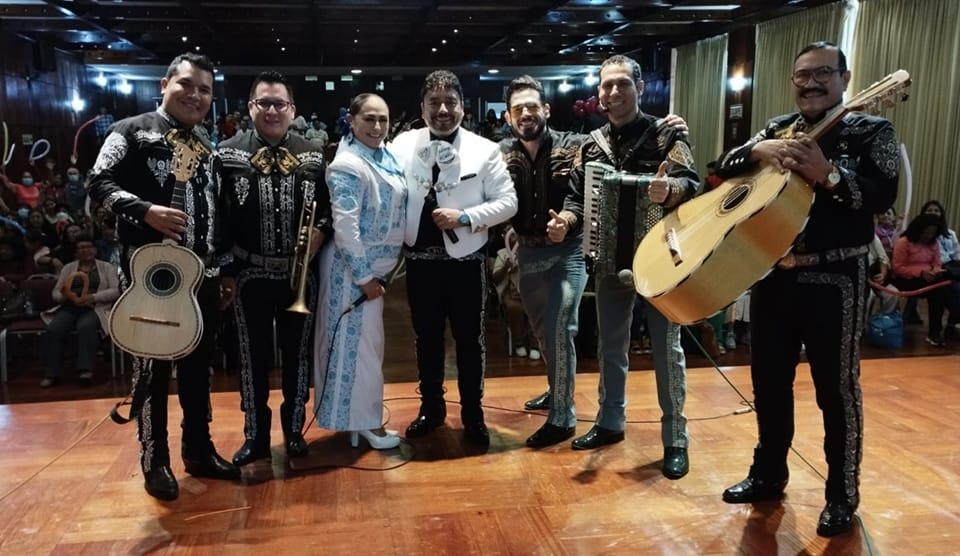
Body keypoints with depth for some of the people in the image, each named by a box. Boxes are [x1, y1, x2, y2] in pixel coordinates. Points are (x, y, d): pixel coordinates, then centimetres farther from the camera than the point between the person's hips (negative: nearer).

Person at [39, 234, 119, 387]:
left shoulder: (106, 267, 14)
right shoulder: (68, 268, 22)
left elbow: (115, 291, 2)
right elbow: (55, 293, 17)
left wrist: (93, 297, -14)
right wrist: (64, 295, -8)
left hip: (94, 308, -3)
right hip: (69, 308, 3)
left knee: (85, 327, -37)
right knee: (53, 330, -28)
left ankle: (85, 370, -42)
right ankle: (52, 373, -26)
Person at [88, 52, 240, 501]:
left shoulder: (205, 149, 18)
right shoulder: (133, 131, -1)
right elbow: (98, 183, -10)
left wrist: (226, 264, 14)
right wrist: (146, 210, -24)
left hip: (203, 274, 6)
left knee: (198, 364, 13)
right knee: (152, 367, 3)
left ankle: (198, 450, 26)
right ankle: (155, 462, 16)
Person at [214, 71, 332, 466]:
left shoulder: (312, 156, 3)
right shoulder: (227, 154, -2)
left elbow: (328, 208, 9)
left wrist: (320, 231, -12)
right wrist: (225, 270, -6)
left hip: (299, 274, 2)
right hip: (249, 275, -1)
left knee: (297, 355, 11)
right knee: (253, 358, 9)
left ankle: (294, 429, 28)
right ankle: (255, 435, 23)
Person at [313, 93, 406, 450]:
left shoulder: (384, 154, 7)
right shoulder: (349, 165, -20)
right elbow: (345, 226, -25)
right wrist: (364, 276, -22)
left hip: (374, 265, 9)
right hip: (354, 269, -9)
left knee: (366, 343, 18)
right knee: (358, 344, 1)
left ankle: (362, 417, 31)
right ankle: (362, 421, 13)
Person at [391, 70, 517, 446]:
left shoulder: (484, 150, -4)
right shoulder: (403, 145, 2)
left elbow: (507, 202, -6)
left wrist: (464, 217, -18)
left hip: (465, 259, -2)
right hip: (419, 258, 2)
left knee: (469, 339, 9)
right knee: (426, 337, 14)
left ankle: (473, 414, 24)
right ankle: (431, 407, 31)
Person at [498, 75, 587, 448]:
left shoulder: (573, 146, -8)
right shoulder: (503, 152, 2)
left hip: (568, 250, -5)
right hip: (528, 251, 5)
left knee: (559, 330, -9)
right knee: (542, 330, 17)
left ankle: (562, 418, 2)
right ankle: (556, 391, 38)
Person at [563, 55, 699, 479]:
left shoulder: (667, 133, -6)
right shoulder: (592, 144, 7)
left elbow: (691, 186, -18)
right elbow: (578, 197, 8)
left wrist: (669, 190, -40)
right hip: (610, 261, 5)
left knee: (666, 349, 4)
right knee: (610, 347, 16)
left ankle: (675, 439, 16)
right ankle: (610, 423, 33)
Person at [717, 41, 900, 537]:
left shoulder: (871, 131, -2)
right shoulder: (777, 128, 11)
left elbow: (882, 195, -16)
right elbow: (726, 168, 2)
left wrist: (827, 172, -28)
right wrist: (759, 150, -16)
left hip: (834, 280, -5)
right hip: (772, 273, 5)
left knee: (836, 388, 4)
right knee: (769, 381, 14)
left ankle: (842, 496, 20)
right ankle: (768, 474, 32)